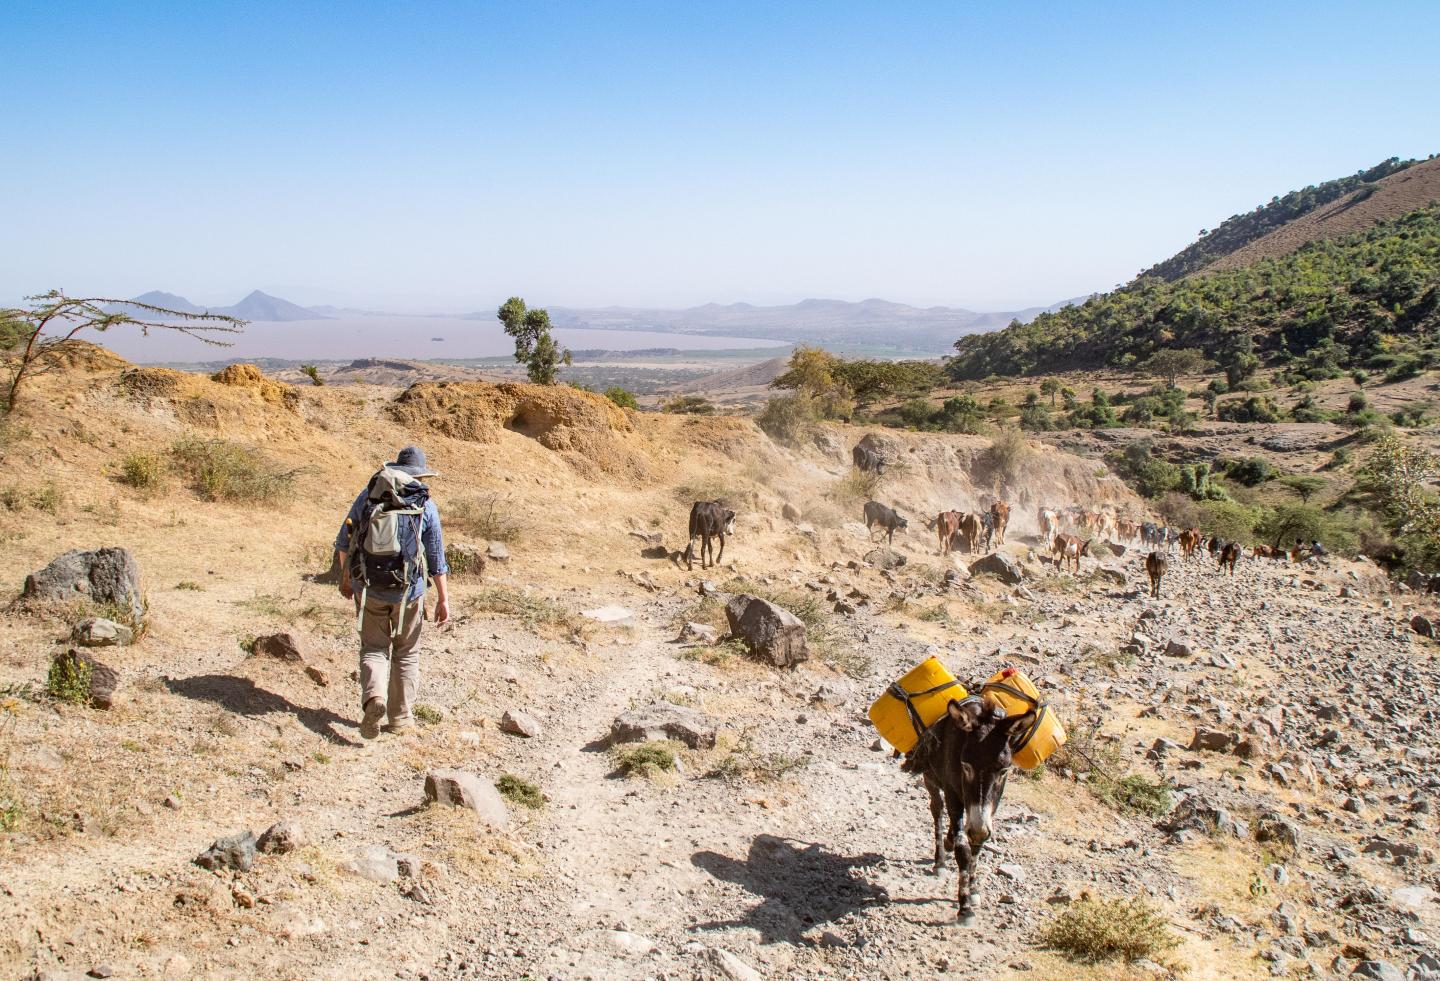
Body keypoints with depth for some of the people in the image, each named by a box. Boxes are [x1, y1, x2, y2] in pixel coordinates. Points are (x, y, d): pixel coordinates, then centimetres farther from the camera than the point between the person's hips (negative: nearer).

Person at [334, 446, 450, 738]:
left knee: (374, 649, 9)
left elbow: (343, 542, 8)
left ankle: (373, 697, -17)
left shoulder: (368, 495, 1)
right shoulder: (426, 506, -4)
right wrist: (443, 600, 3)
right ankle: (401, 716, 17)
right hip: (408, 591, -1)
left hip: (369, 589, 1)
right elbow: (437, 559, -3)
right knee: (406, 653, 14)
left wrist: (346, 577, 22)